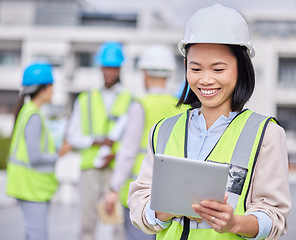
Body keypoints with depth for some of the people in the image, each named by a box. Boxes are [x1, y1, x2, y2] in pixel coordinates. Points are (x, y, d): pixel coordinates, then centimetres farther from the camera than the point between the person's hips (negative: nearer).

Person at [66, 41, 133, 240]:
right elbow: (73, 136, 12)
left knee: (119, 223, -10)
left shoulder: (130, 101, 7)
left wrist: (115, 155, -12)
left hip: (117, 168, -2)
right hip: (90, 168, 3)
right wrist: (96, 142, -6)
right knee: (87, 223, 2)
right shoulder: (85, 100, 15)